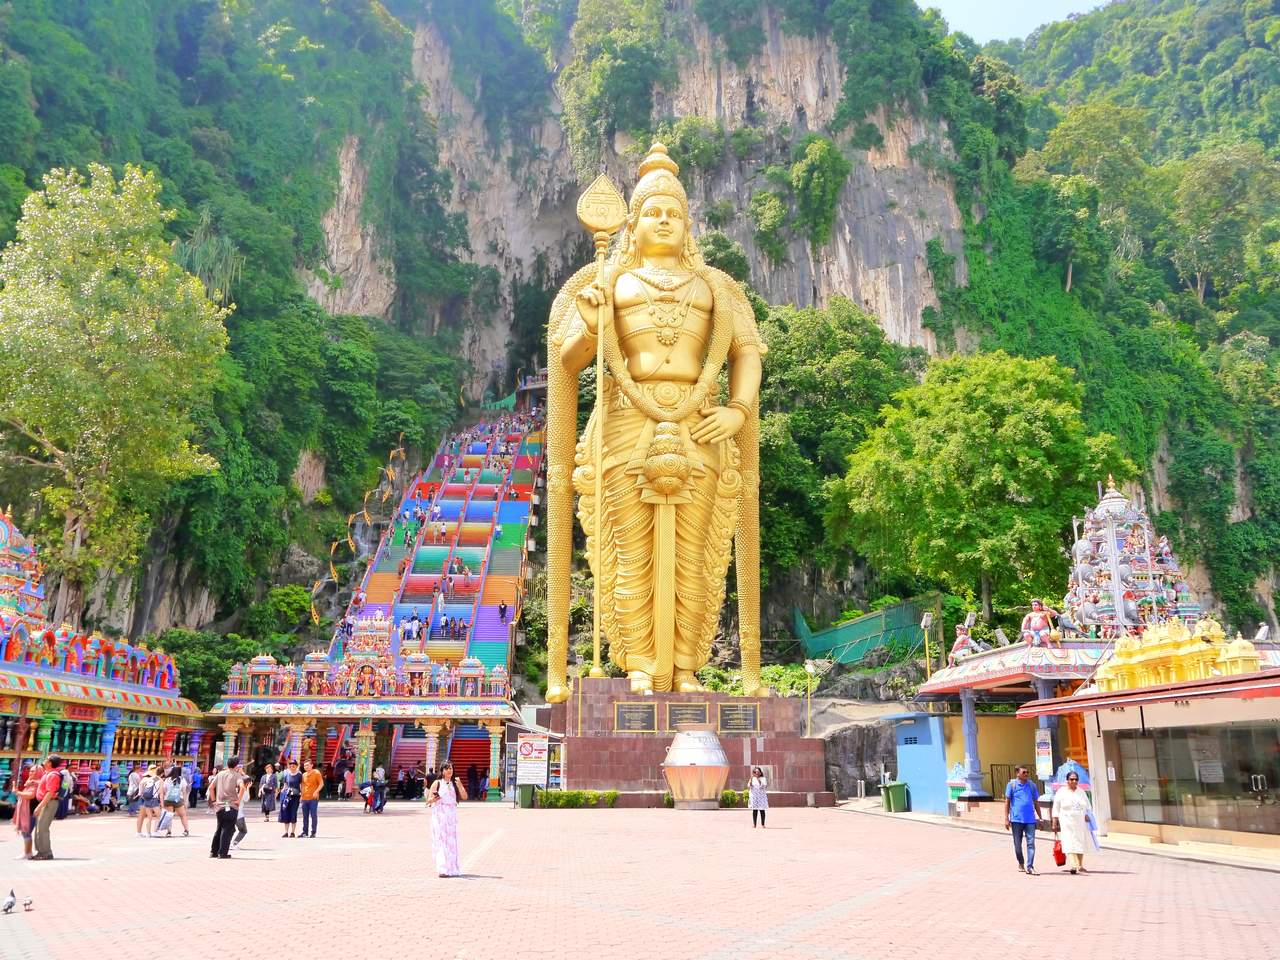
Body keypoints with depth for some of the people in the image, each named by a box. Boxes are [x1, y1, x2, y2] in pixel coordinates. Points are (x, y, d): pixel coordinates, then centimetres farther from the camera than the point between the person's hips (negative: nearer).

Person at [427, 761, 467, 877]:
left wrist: (459, 784, -10)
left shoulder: (455, 784, 10)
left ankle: (451, 868, 11)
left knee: (451, 841, 4)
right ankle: (442, 869, -5)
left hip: (452, 815, 3)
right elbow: (428, 800, 1)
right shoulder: (437, 783, 2)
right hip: (439, 815, -3)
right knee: (440, 841, -6)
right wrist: (433, 799, -20)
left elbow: (464, 797, -1)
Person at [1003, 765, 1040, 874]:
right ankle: (1021, 863, 28)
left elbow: (1035, 802, 15)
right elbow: (1007, 802, 2)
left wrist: (1040, 817, 14)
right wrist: (1006, 819, -2)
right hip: (1016, 819, -1)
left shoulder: (1032, 784, 8)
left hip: (1030, 819, 2)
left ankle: (1030, 867, -4)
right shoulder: (1011, 784, 0)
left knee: (1031, 843, -6)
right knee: (1017, 844, 9)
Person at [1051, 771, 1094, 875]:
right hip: (1067, 823, -5)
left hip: (1081, 823, 5)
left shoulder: (1081, 792, 14)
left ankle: (1080, 866, 17)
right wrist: (1055, 823, -2)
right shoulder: (1061, 792, 2)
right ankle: (1073, 866, -26)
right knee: (1070, 843, -16)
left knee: (1080, 843, 7)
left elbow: (1088, 806, 21)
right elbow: (1056, 810, 2)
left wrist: (1087, 815, 1)